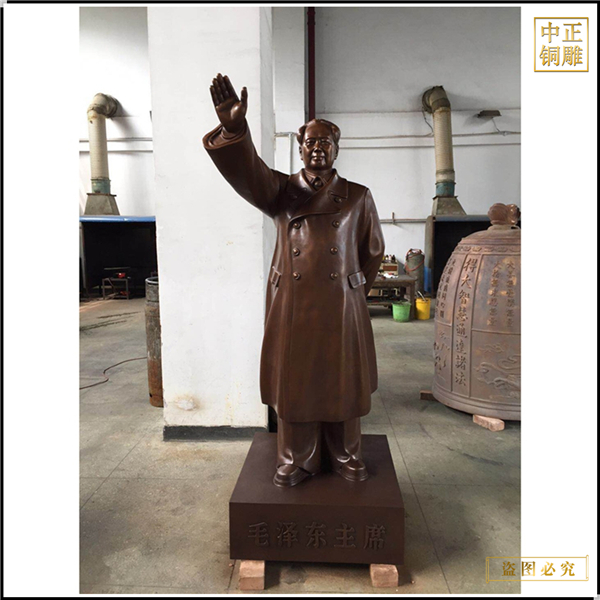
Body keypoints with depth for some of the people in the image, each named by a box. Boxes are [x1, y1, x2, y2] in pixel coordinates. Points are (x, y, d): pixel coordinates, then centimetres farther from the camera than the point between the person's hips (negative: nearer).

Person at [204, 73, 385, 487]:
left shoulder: (358, 197, 6)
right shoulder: (281, 190, 5)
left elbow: (373, 251, 15)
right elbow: (246, 169, -15)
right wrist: (235, 127, -33)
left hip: (342, 306, 1)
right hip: (292, 305, 0)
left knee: (343, 384, 10)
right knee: (295, 384, 8)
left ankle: (346, 456, 32)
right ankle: (296, 461, 28)